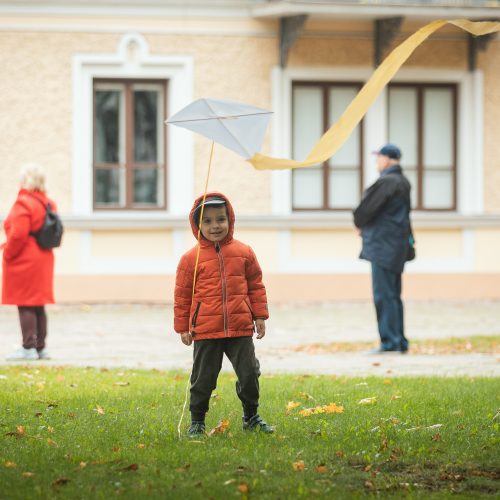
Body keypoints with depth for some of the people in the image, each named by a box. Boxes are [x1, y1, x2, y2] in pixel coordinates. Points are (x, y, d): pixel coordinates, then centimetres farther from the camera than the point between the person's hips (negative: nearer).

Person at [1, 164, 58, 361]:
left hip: (24, 262, -9)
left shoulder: (23, 203, -16)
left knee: (25, 306, -5)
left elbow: (18, 234, -24)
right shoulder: (48, 203, 11)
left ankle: (28, 348, -5)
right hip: (44, 259, 9)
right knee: (38, 306, 12)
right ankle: (40, 347, 15)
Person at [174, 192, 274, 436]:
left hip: (240, 328, 2)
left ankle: (251, 416, 24)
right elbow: (182, 295, 3)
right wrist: (182, 327, 4)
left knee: (249, 373, 5)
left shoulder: (243, 253, 5)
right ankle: (197, 421, 17)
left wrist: (260, 316, 9)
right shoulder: (191, 259, -2)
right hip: (205, 331, -2)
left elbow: (256, 286, 12)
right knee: (203, 378, 4)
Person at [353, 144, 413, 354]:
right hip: (399, 245, 10)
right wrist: (365, 227, 12)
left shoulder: (386, 182, -16)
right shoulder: (403, 182, 14)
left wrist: (359, 224, 6)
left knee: (384, 295, -9)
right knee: (393, 295, 14)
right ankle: (399, 341, 17)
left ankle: (390, 342, -10)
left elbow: (367, 207, -16)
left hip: (384, 245, -10)